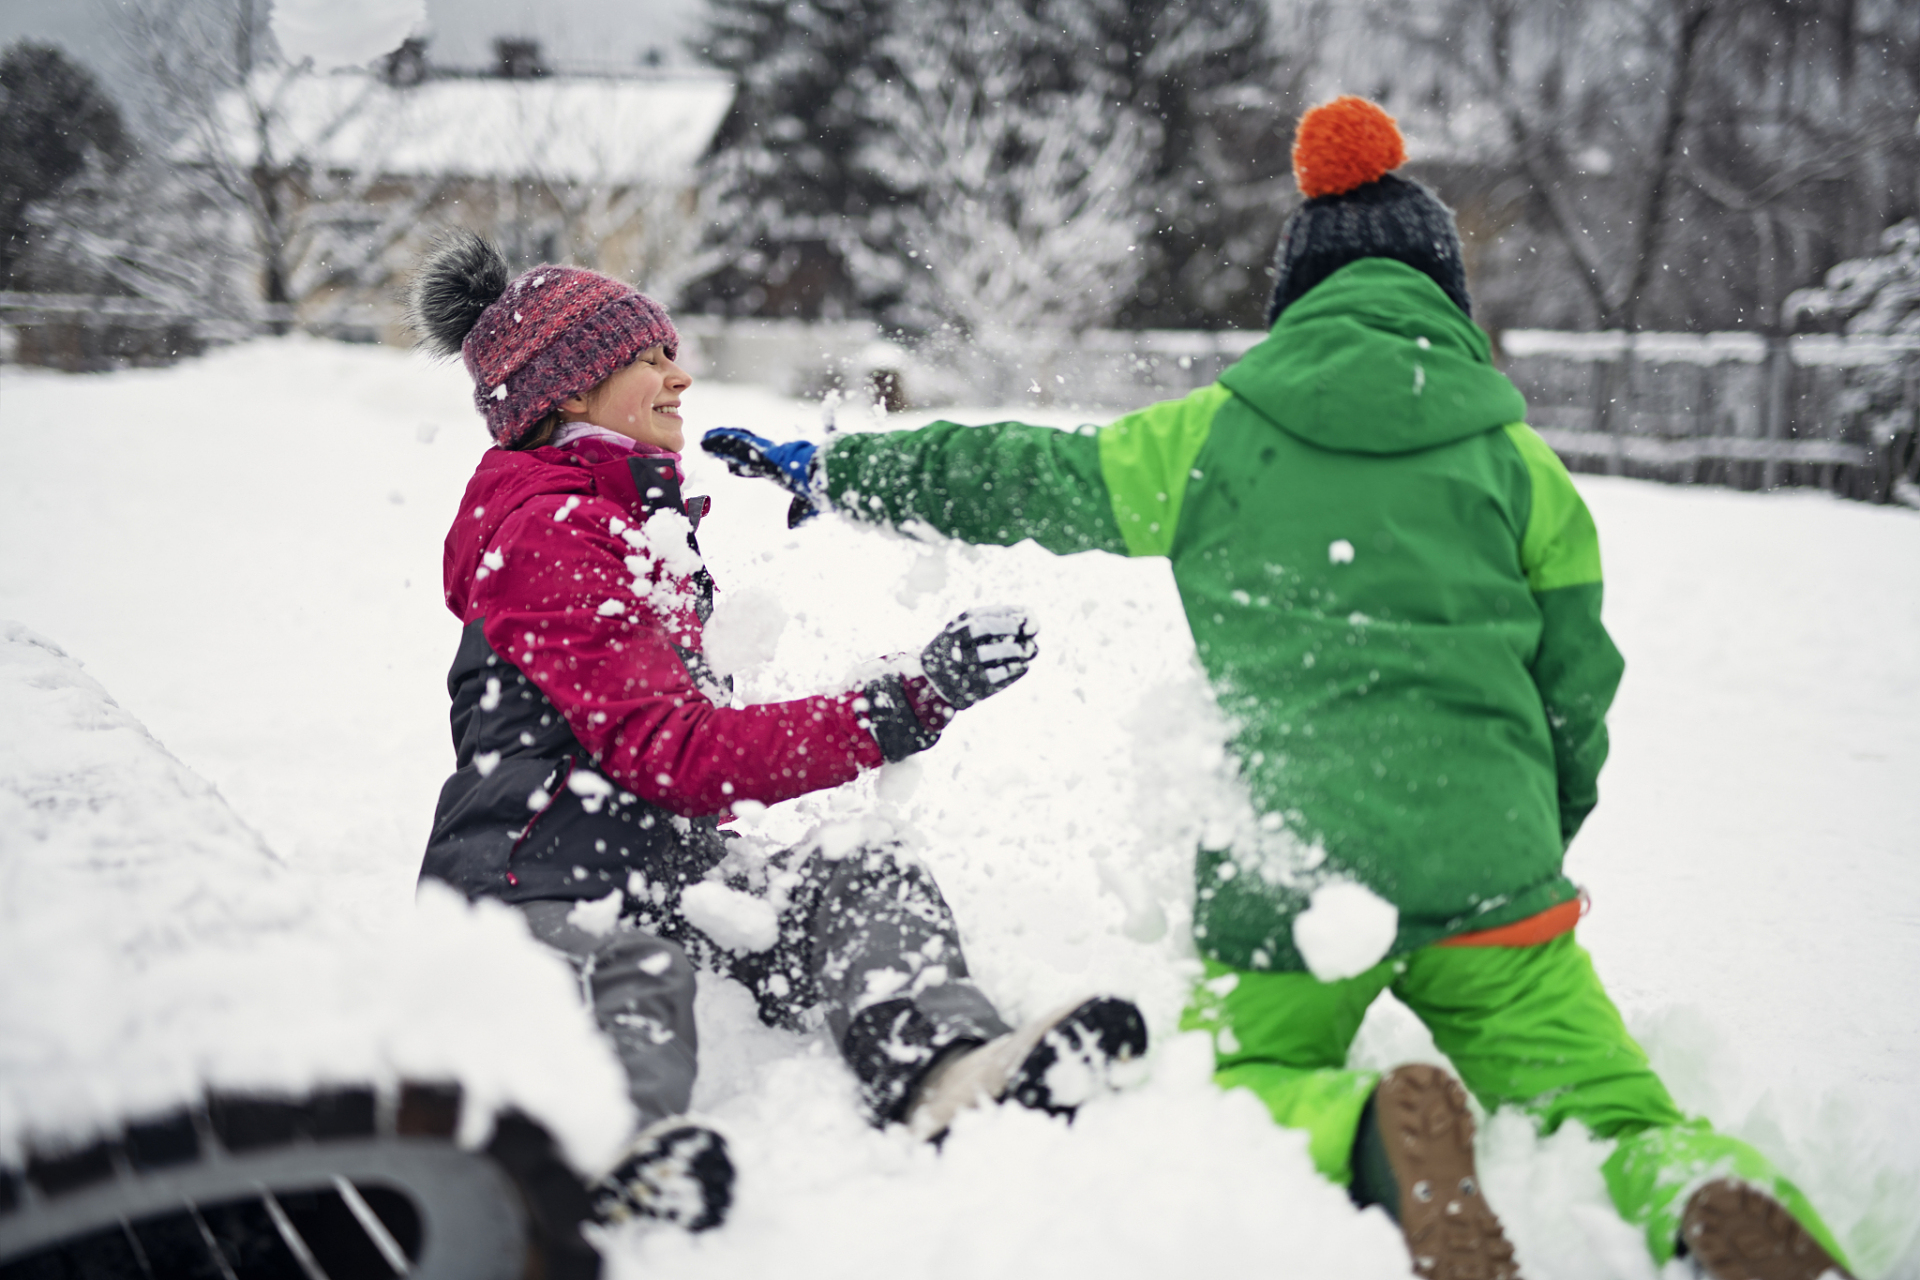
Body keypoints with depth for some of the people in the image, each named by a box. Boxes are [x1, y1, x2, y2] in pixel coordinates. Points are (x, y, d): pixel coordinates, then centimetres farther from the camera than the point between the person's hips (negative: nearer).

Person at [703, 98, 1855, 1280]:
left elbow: (1007, 477, 17)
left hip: (1276, 875, 0)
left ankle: (1365, 1135, -17)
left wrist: (828, 470, 32)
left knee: (1242, 1088, 18)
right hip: (1482, 867, 1)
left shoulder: (1210, 438, 7)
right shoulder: (1520, 463, 10)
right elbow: (1574, 694, 13)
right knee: (1607, 1105, 9)